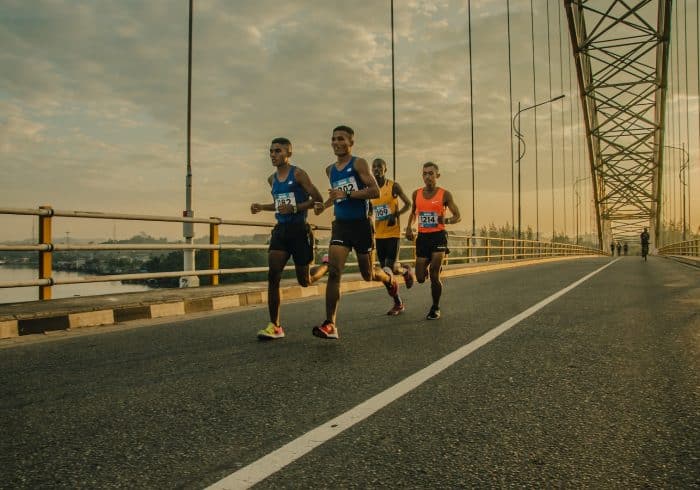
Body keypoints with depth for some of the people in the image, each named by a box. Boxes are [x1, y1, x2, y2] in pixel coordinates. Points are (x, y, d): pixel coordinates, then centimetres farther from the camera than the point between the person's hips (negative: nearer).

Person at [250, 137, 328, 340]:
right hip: (280, 229, 6)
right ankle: (275, 326, -4)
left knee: (305, 281, 4)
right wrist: (261, 207, 13)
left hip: (299, 229, -5)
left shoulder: (298, 174, -7)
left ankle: (326, 266, 38)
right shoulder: (272, 179, 14)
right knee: (273, 275, -11)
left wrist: (294, 208, -21)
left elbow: (318, 200, -11)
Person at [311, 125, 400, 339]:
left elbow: (375, 191, -17)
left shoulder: (359, 163, -6)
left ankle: (389, 278, 45)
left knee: (367, 274, 8)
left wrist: (346, 194, -25)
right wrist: (324, 205, 11)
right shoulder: (330, 169, 13)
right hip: (340, 224, 4)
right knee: (333, 271, -13)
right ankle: (330, 325, -13)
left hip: (361, 224, -4)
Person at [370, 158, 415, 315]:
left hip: (393, 233, -5)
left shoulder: (394, 186, -5)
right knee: (385, 271, 5)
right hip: (379, 235, 5)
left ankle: (406, 270, 26)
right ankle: (398, 304, 18)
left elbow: (408, 204, -1)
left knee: (392, 268, -12)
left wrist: (396, 214, -18)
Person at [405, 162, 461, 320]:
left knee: (434, 274, -11)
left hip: (438, 236, -3)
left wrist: (447, 220, -22)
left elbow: (458, 216, -1)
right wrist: (409, 227, 7)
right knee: (420, 278, 4)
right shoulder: (416, 194, 7)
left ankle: (435, 308, 11)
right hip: (422, 237, 4)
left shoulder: (444, 194, -4)